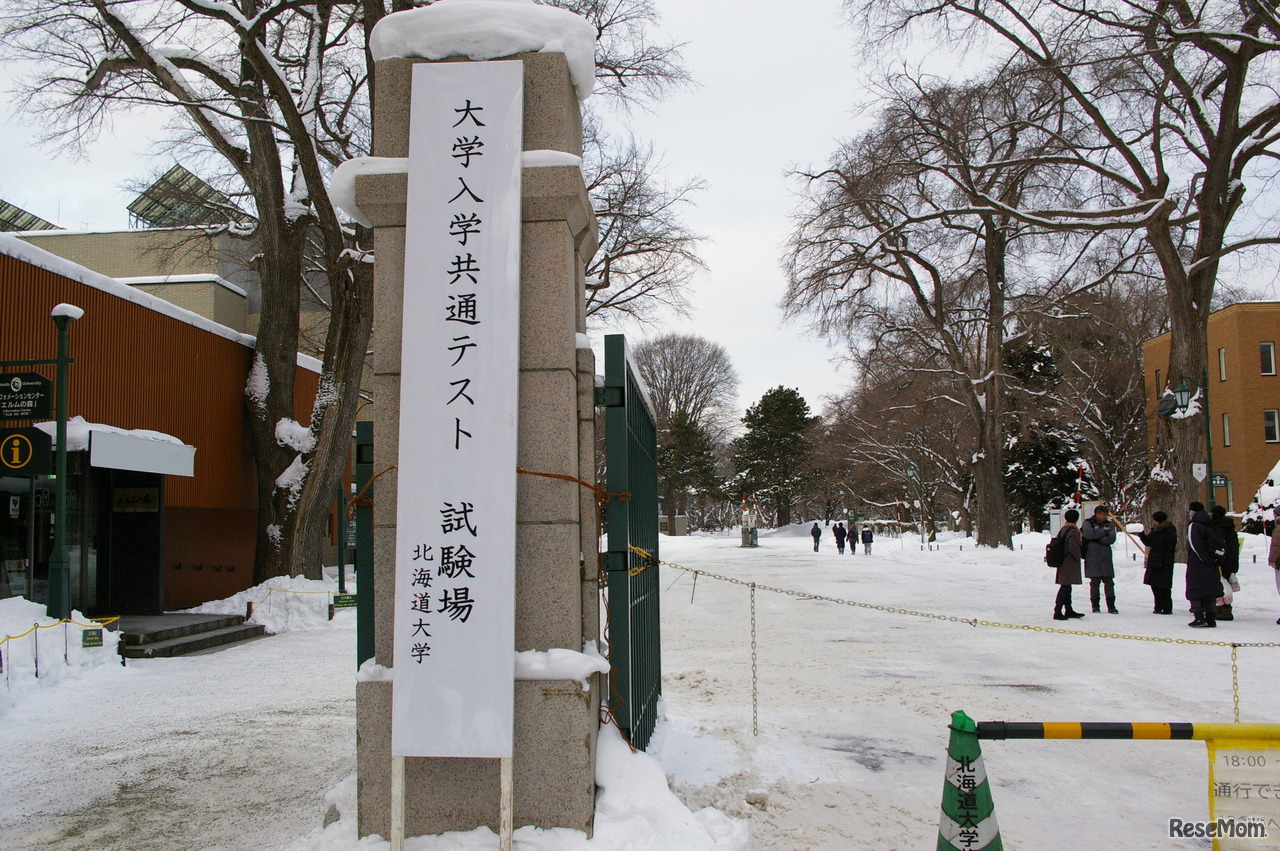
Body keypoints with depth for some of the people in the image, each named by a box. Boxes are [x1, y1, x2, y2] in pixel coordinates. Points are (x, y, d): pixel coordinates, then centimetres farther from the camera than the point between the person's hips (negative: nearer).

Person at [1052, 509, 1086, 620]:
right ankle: (1057, 611, -12)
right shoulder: (1074, 531, -15)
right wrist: (1077, 557, -9)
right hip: (1070, 563, -9)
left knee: (1066, 586, 15)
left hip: (1063, 562, 9)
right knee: (1066, 586, -8)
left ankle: (1068, 610, 24)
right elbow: (1073, 547, -23)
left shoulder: (1062, 530, 9)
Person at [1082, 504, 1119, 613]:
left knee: (1109, 582, 0)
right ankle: (1095, 605, 10)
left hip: (1106, 558, 3)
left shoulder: (1109, 525, 12)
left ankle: (1111, 605, 3)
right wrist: (1103, 532, -11)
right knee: (1095, 582, 1)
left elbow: (1112, 539, -3)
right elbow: (1089, 533, -18)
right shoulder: (1088, 523, 3)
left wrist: (1097, 538, -11)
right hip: (1092, 558, -3)